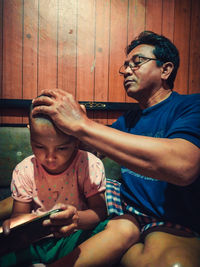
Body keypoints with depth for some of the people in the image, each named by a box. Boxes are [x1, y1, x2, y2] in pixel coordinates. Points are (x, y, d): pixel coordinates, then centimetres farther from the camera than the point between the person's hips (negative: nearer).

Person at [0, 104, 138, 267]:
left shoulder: (90, 165, -12)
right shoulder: (24, 171, -4)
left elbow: (99, 210, -10)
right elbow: (19, 213, 3)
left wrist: (77, 218, -34)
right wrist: (13, 223, -23)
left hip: (75, 237, 0)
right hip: (36, 241, 1)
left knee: (127, 228, -29)